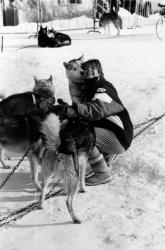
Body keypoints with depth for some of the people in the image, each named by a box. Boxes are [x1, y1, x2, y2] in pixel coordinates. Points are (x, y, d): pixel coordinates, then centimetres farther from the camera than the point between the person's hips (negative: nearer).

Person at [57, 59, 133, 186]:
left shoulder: (104, 90, -18)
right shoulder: (89, 89, 12)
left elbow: (97, 109, -39)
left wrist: (72, 110, -53)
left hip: (120, 137, -10)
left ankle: (103, 173, -10)